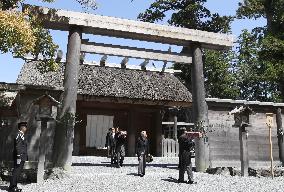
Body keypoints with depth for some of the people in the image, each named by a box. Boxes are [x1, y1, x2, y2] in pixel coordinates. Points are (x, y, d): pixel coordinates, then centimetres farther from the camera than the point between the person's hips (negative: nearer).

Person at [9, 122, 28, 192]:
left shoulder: (22, 135, 16)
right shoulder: (19, 135, -14)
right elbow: (17, 147, -20)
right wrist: (18, 157, -23)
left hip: (22, 157, 10)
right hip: (20, 157, -10)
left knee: (18, 172, 13)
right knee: (16, 172, -4)